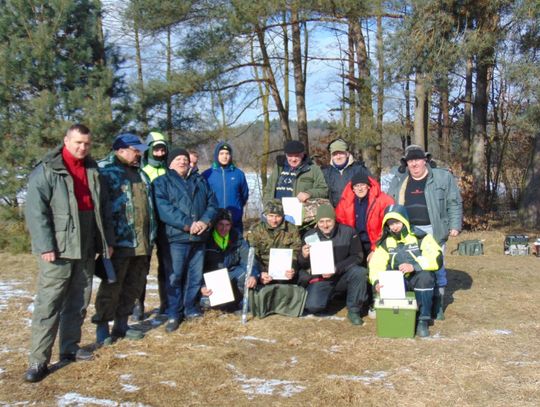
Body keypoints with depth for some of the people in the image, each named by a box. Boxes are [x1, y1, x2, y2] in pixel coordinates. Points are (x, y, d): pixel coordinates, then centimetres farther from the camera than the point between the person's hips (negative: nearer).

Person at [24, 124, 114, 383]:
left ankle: (69, 347, 25)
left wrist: (107, 240, 14)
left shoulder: (92, 170, 13)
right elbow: (36, 210, -13)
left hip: (87, 249, 7)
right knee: (48, 303, -6)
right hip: (58, 249, -6)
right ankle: (38, 360, -1)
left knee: (79, 302, 13)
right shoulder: (46, 171, -7)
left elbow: (102, 208, 18)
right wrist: (45, 245, -19)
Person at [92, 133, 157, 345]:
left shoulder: (139, 173, 20)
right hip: (119, 241, -8)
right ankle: (102, 328, 10)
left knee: (134, 285, 13)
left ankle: (121, 324, 26)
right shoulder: (105, 170, -6)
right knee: (112, 285, -1)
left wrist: (151, 235, 20)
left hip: (142, 241, 8)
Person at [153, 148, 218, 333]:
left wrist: (205, 221, -10)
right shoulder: (162, 182, 2)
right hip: (176, 237, -5)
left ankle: (191, 309, 23)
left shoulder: (200, 181, 19)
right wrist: (187, 224, -19)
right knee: (174, 276, -3)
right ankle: (174, 314, 7)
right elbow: (164, 208, -13)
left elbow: (212, 203, 11)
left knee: (195, 276, 10)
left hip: (199, 238, 5)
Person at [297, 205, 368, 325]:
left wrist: (336, 269, -22)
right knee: (313, 307, -23)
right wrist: (304, 256, -25)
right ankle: (330, 295, 13)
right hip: (321, 279, 0)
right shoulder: (310, 236, -6)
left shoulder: (348, 232, -9)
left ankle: (354, 311, -11)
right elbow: (302, 266, 0)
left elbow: (357, 256, -9)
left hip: (343, 276, 0)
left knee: (360, 272, -30)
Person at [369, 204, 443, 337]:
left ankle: (423, 320, -22)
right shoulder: (385, 242, 4)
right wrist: (376, 282, -29)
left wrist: (414, 266, -33)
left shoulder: (420, 237, -6)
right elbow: (376, 265, -8)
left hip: (418, 281, -2)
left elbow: (437, 258, -20)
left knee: (425, 276, -34)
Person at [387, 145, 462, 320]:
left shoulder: (443, 177, 1)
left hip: (433, 231, -2)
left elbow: (454, 203, 2)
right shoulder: (398, 180, 9)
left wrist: (455, 225, -4)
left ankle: (437, 306, 16)